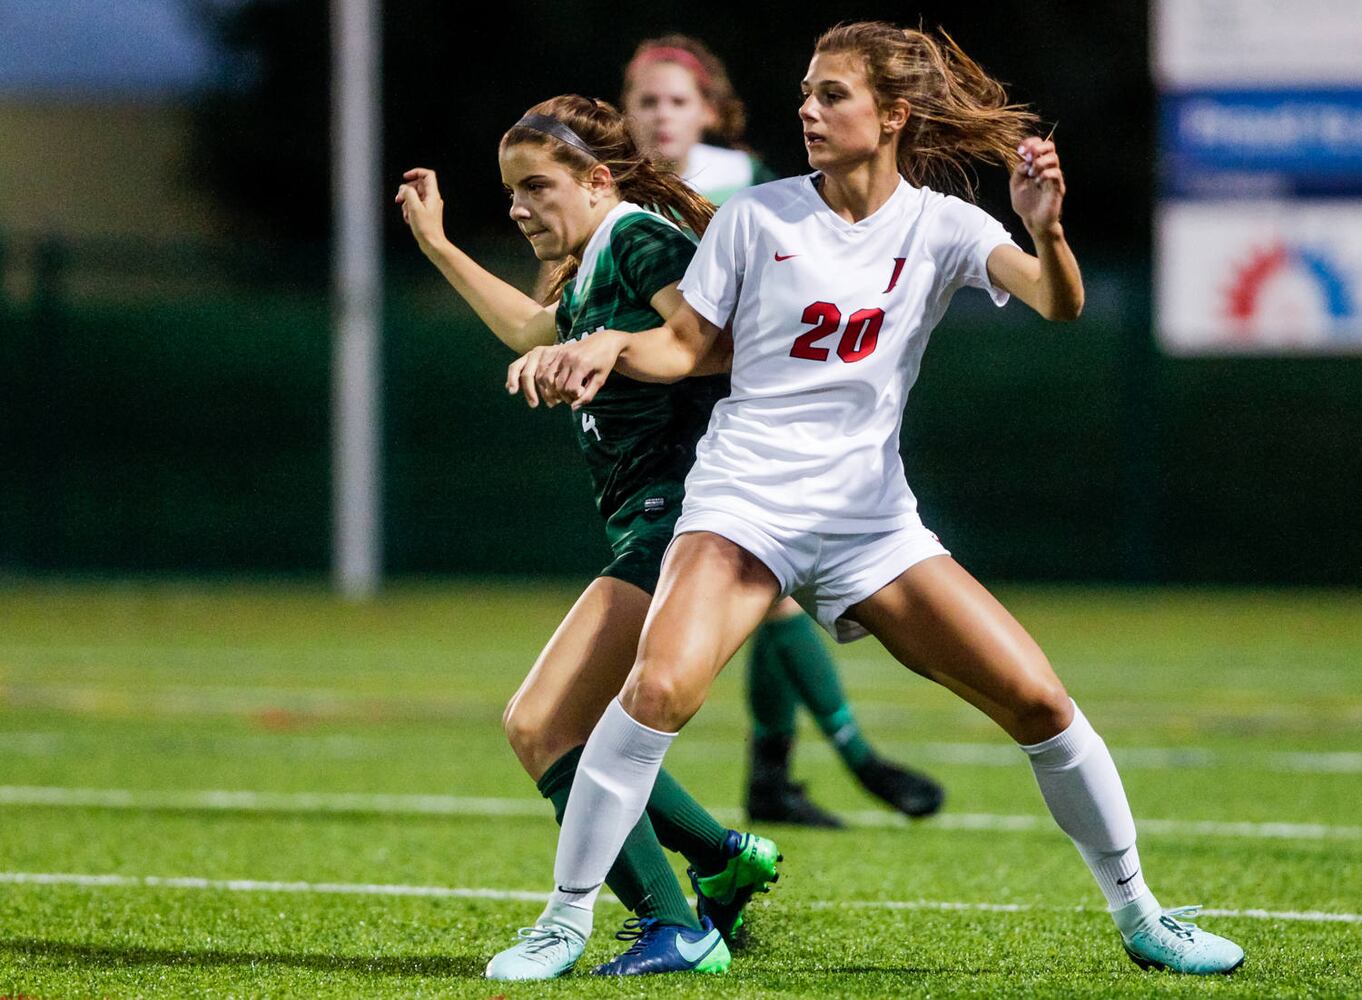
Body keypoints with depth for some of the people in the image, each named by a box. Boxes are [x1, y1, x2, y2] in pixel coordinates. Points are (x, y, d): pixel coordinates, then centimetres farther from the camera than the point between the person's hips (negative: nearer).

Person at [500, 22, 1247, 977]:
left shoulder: (940, 225, 0)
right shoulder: (756, 217, 1)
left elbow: (1059, 303, -15)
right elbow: (685, 344, 8)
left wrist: (1047, 229, -36)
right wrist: (609, 345, -12)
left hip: (871, 519, 1)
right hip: (745, 500, -1)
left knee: (1038, 698, -6)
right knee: (661, 686, -27)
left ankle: (1138, 915, 13)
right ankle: (566, 919, -16)